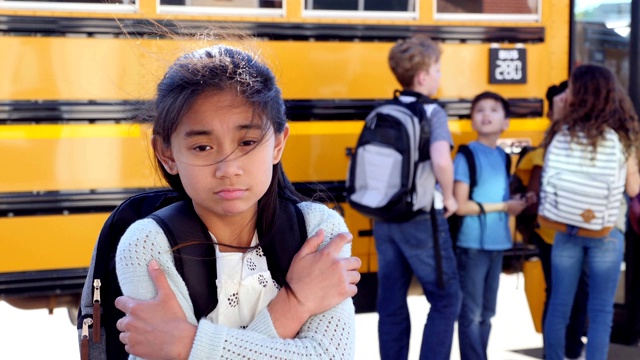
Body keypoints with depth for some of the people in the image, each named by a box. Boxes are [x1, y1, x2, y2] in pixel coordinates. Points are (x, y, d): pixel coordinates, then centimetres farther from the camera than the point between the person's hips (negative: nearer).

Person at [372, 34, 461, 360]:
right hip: (421, 220, -6)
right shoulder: (432, 113, -11)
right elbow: (441, 162, -27)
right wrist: (448, 197, -11)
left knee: (390, 303, 11)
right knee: (445, 298, 6)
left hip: (384, 219, 6)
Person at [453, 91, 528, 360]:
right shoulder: (466, 156, -9)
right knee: (471, 314, -4)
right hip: (472, 245, -7)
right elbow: (461, 206, -14)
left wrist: (517, 204, -4)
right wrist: (504, 207, -11)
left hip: (497, 245, 7)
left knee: (486, 313, 13)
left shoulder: (504, 157, 12)